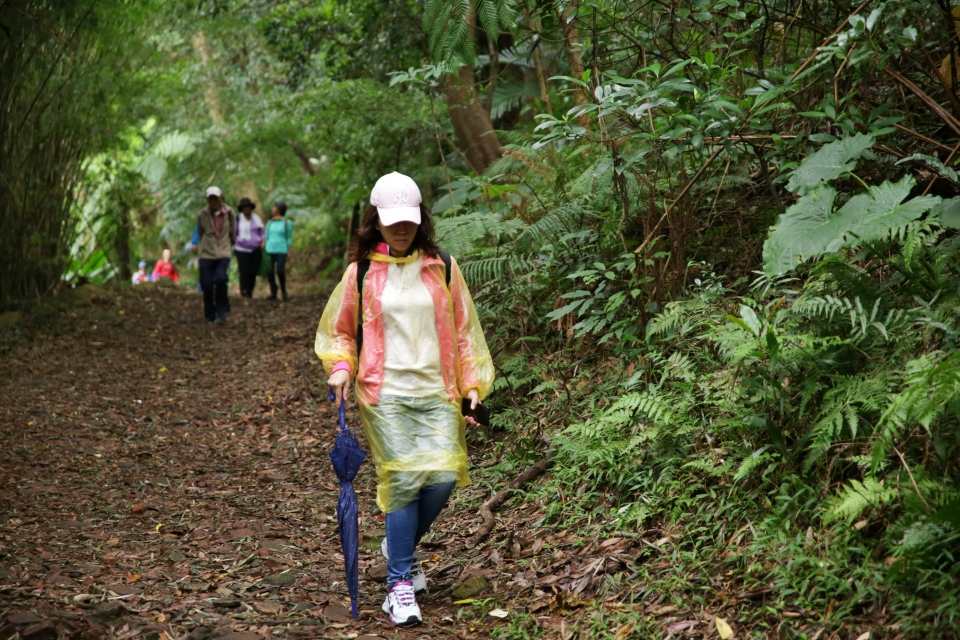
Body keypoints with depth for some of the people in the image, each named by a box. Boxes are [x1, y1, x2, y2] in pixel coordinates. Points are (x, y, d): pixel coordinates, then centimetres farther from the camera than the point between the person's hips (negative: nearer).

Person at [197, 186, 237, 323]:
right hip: (207, 254, 1)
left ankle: (222, 311, -6)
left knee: (220, 279, -22)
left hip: (224, 254, -1)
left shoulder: (230, 213, 0)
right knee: (206, 285, -4)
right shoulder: (202, 215, -1)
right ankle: (210, 316, 14)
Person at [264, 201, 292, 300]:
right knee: (269, 272, -5)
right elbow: (266, 236, 14)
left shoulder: (287, 223, 0)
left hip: (281, 251, -4)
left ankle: (283, 289, 7)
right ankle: (273, 292, 5)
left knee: (280, 271, -15)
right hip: (269, 251, 4)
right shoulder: (270, 222, 12)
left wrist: (288, 252, -3)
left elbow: (289, 238, 2)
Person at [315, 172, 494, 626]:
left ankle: (400, 545, 22)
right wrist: (340, 370, -4)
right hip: (385, 395, -2)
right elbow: (338, 331, 14)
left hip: (437, 393, 2)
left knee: (443, 477, -9)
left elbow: (463, 329, 12)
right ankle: (400, 584, 1)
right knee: (402, 481, -10)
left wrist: (473, 386, 7)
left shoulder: (442, 267, 6)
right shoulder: (361, 272, 4)